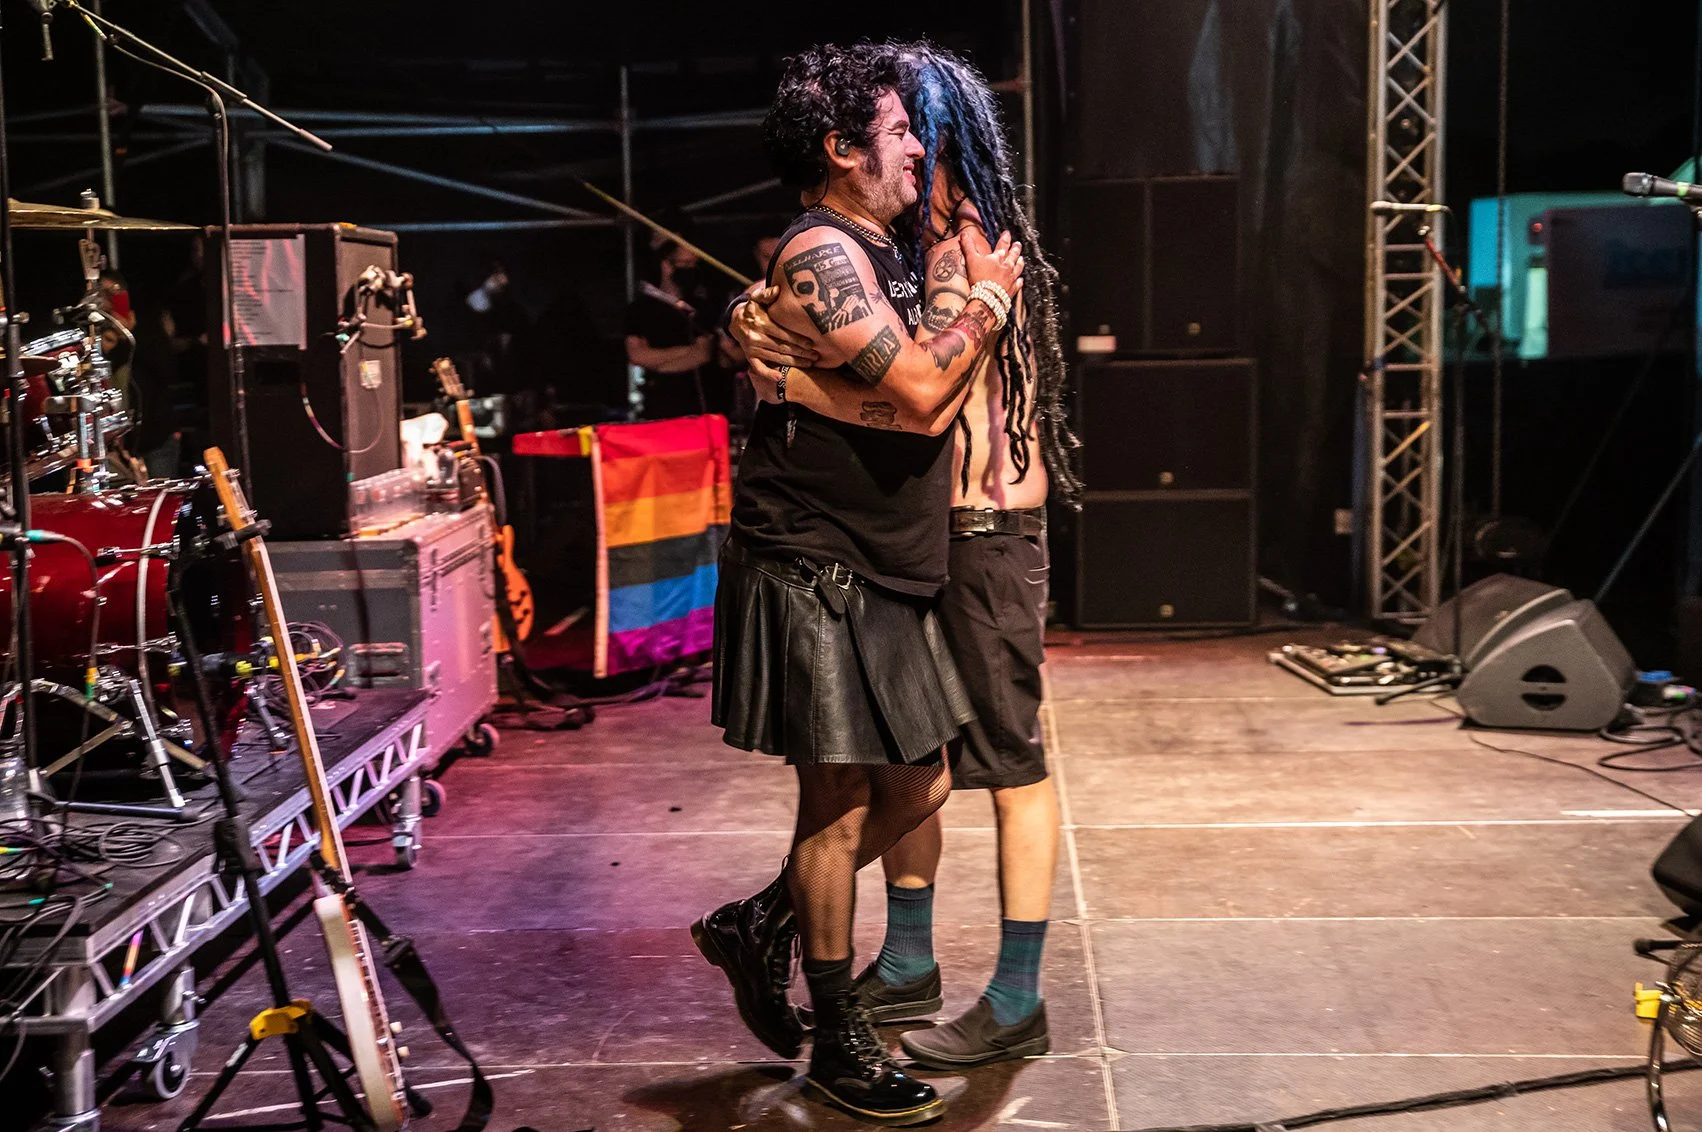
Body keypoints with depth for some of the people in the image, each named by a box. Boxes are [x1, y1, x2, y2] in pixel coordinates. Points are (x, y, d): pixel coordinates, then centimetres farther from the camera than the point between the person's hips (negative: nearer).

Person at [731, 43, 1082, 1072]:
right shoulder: (904, 246, 12)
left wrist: (790, 375, -27)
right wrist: (758, 323, -18)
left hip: (986, 536, -9)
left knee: (1011, 767, -1)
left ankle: (1018, 1005, 8)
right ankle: (908, 965, 30)